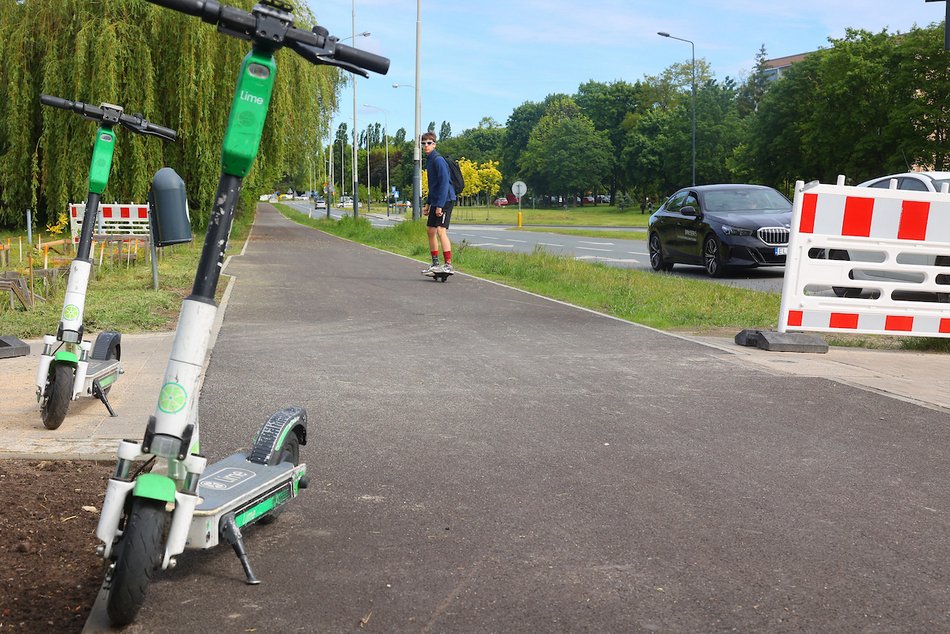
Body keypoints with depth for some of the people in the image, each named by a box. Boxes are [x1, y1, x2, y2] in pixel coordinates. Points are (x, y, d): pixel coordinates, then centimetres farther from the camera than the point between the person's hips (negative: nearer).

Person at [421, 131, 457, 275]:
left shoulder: (438, 160, -14)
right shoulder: (429, 160, 16)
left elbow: (444, 183, -20)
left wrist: (439, 205, -23)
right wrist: (428, 203, 24)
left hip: (446, 200, -10)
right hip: (436, 201, 10)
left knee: (441, 230, -17)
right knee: (430, 230, 12)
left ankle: (448, 265, -19)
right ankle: (435, 264, 21)